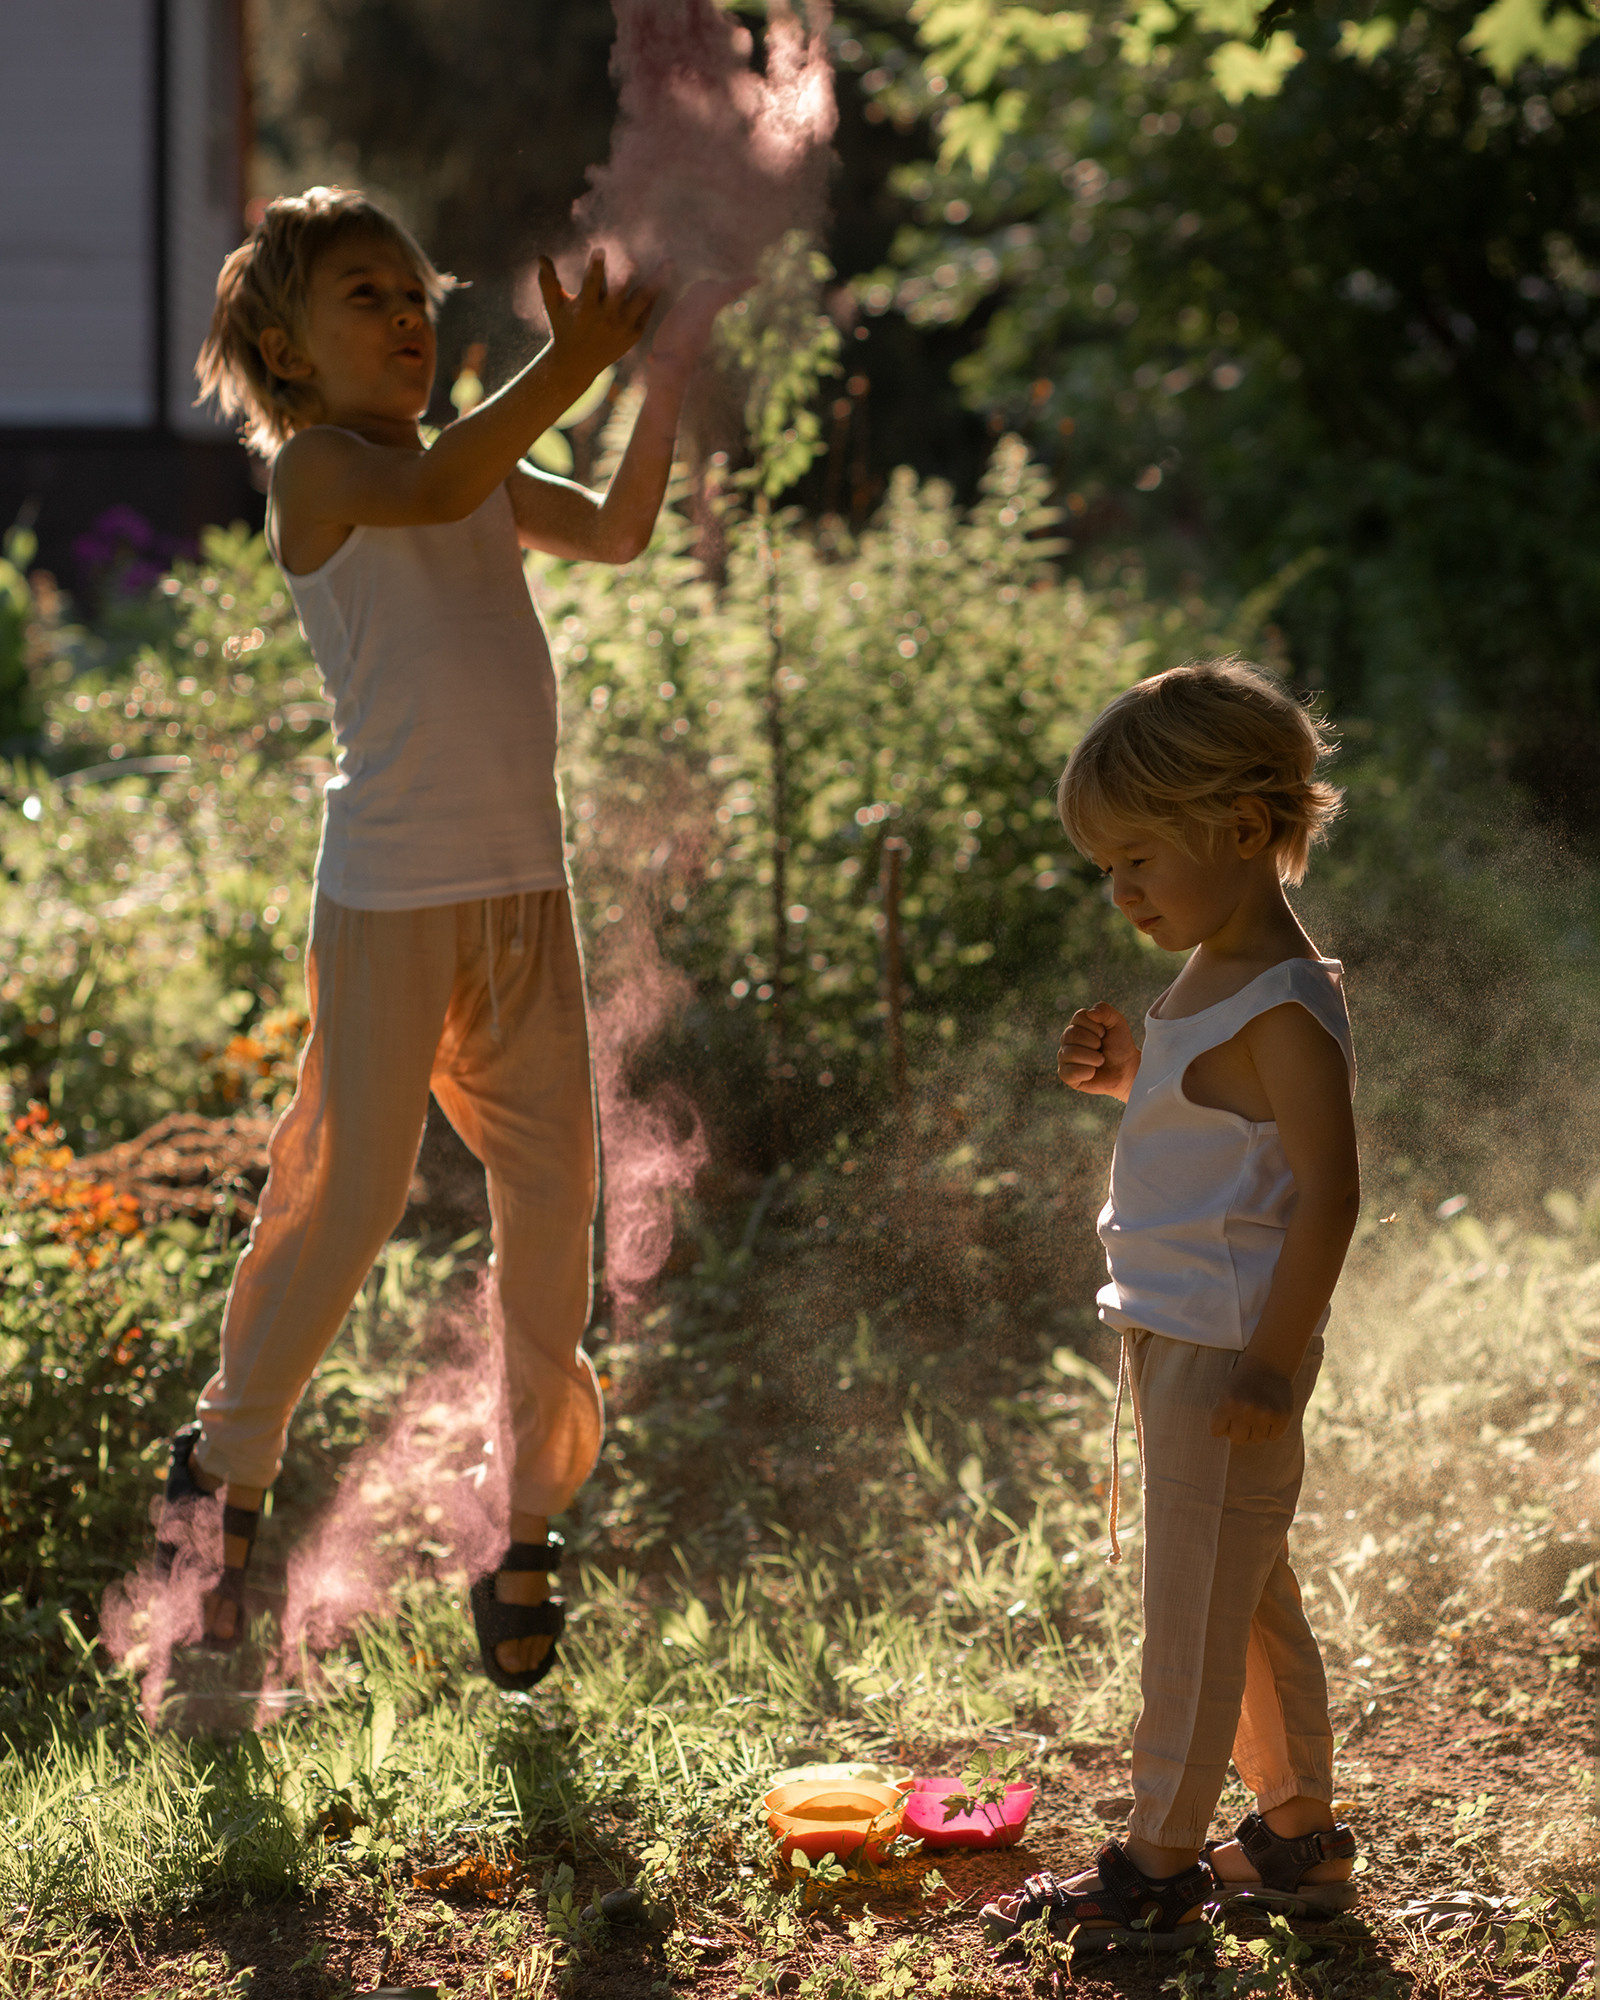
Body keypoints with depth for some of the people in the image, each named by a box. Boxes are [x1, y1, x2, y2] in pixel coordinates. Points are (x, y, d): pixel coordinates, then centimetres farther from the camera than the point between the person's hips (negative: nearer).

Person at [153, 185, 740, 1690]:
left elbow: (615, 531, 4)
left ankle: (528, 1533, 18)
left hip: (524, 886, 7)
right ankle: (226, 1463, 23)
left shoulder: (491, 473, 14)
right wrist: (569, 365, -36)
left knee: (551, 1200, 7)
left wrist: (664, 379, -8)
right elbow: (432, 492, -27)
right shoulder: (314, 466, -7)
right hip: (391, 894, -6)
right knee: (350, 1193, 0)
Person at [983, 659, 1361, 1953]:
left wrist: (1270, 1360, -24)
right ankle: (1300, 1834, 31)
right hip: (1170, 1339, 10)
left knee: (1198, 1607, -1)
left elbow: (1328, 1189, -23)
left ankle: (1157, 1869, 8)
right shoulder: (1213, 981, 11)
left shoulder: (1285, 1006, -19)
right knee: (1247, 1598, 19)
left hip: (1228, 1349, -10)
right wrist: (1130, 1075, 8)